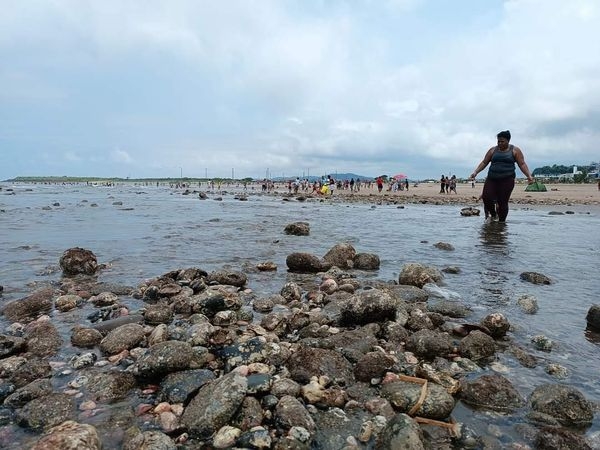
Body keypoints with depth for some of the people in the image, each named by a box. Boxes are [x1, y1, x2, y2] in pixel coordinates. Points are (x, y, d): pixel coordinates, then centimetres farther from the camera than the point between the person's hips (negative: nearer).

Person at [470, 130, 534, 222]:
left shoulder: (515, 150, 6)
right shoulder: (493, 150, 12)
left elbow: (522, 164, 2)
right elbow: (484, 163, 13)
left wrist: (529, 175, -11)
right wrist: (475, 172, 1)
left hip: (507, 180, -3)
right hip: (491, 179, 3)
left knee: (503, 202, -5)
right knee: (486, 197, -14)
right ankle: (494, 214, 13)